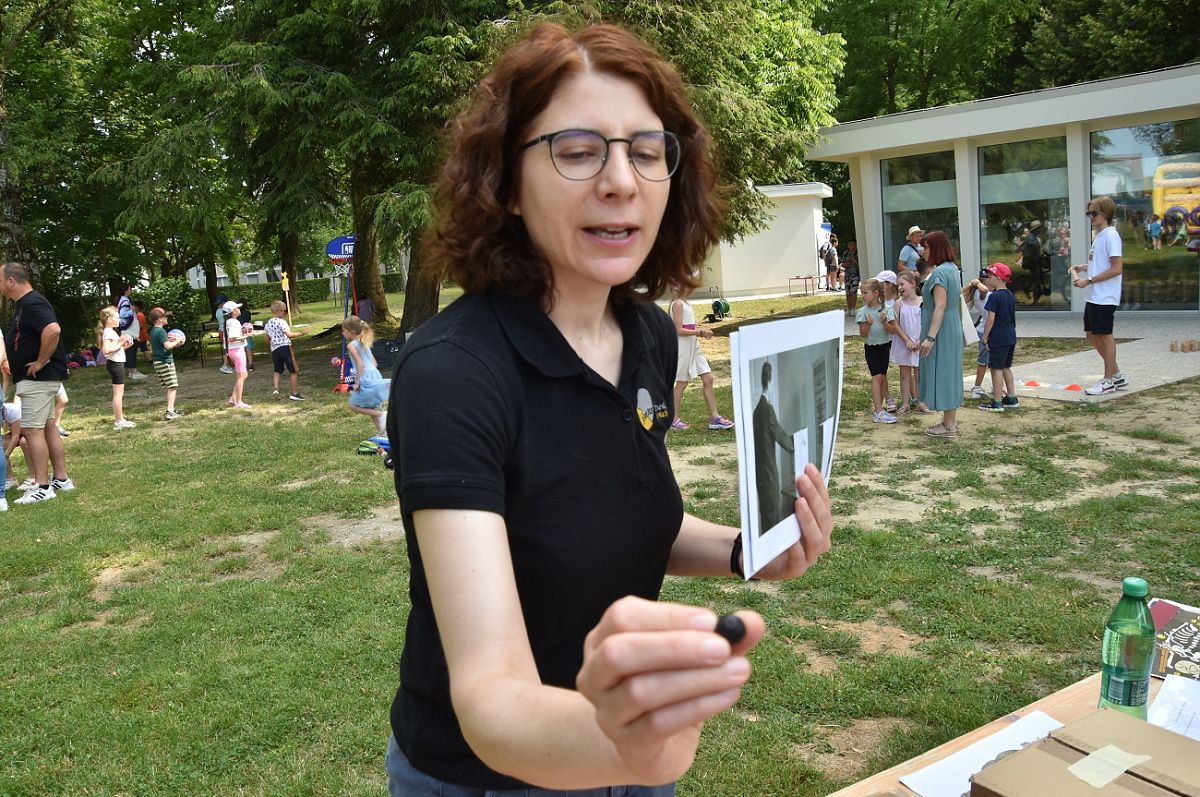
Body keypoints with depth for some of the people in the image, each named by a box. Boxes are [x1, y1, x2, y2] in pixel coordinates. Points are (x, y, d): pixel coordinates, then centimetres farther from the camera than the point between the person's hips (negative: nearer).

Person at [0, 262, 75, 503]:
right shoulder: (24, 304, 15)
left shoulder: (32, 304, -18)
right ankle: (61, 479, 19)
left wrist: (40, 362, -26)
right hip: (38, 379, 10)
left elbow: (53, 330, -35)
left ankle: (43, 487, -4)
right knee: (47, 427, 13)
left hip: (38, 378, -10)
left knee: (32, 429, -7)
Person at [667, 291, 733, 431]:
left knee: (708, 379, 4)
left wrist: (701, 332, 2)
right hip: (683, 347, -9)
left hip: (693, 346, 9)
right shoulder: (677, 304, -14)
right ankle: (674, 419, 12)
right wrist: (700, 332, -16)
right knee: (682, 383, 1)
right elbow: (679, 330, -19)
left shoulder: (686, 303, 14)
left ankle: (714, 417, 6)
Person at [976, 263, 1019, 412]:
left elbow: (990, 319, -17)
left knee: (996, 368, -3)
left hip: (998, 338, -9)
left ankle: (997, 403, -1)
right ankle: (1012, 398, 21)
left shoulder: (994, 296, -15)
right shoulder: (1010, 295, 10)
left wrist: (984, 337, -11)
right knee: (1006, 367, 17)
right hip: (1011, 336, 9)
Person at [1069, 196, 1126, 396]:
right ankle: (1116, 375, 23)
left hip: (1105, 297, -10)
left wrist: (1089, 280, -19)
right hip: (1093, 297, 10)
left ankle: (1108, 380, 10)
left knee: (1104, 335, -1)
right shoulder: (1098, 236, 15)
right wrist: (1084, 267, 11)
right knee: (1092, 335, 13)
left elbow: (1116, 268, -20)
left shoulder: (1111, 236, -14)